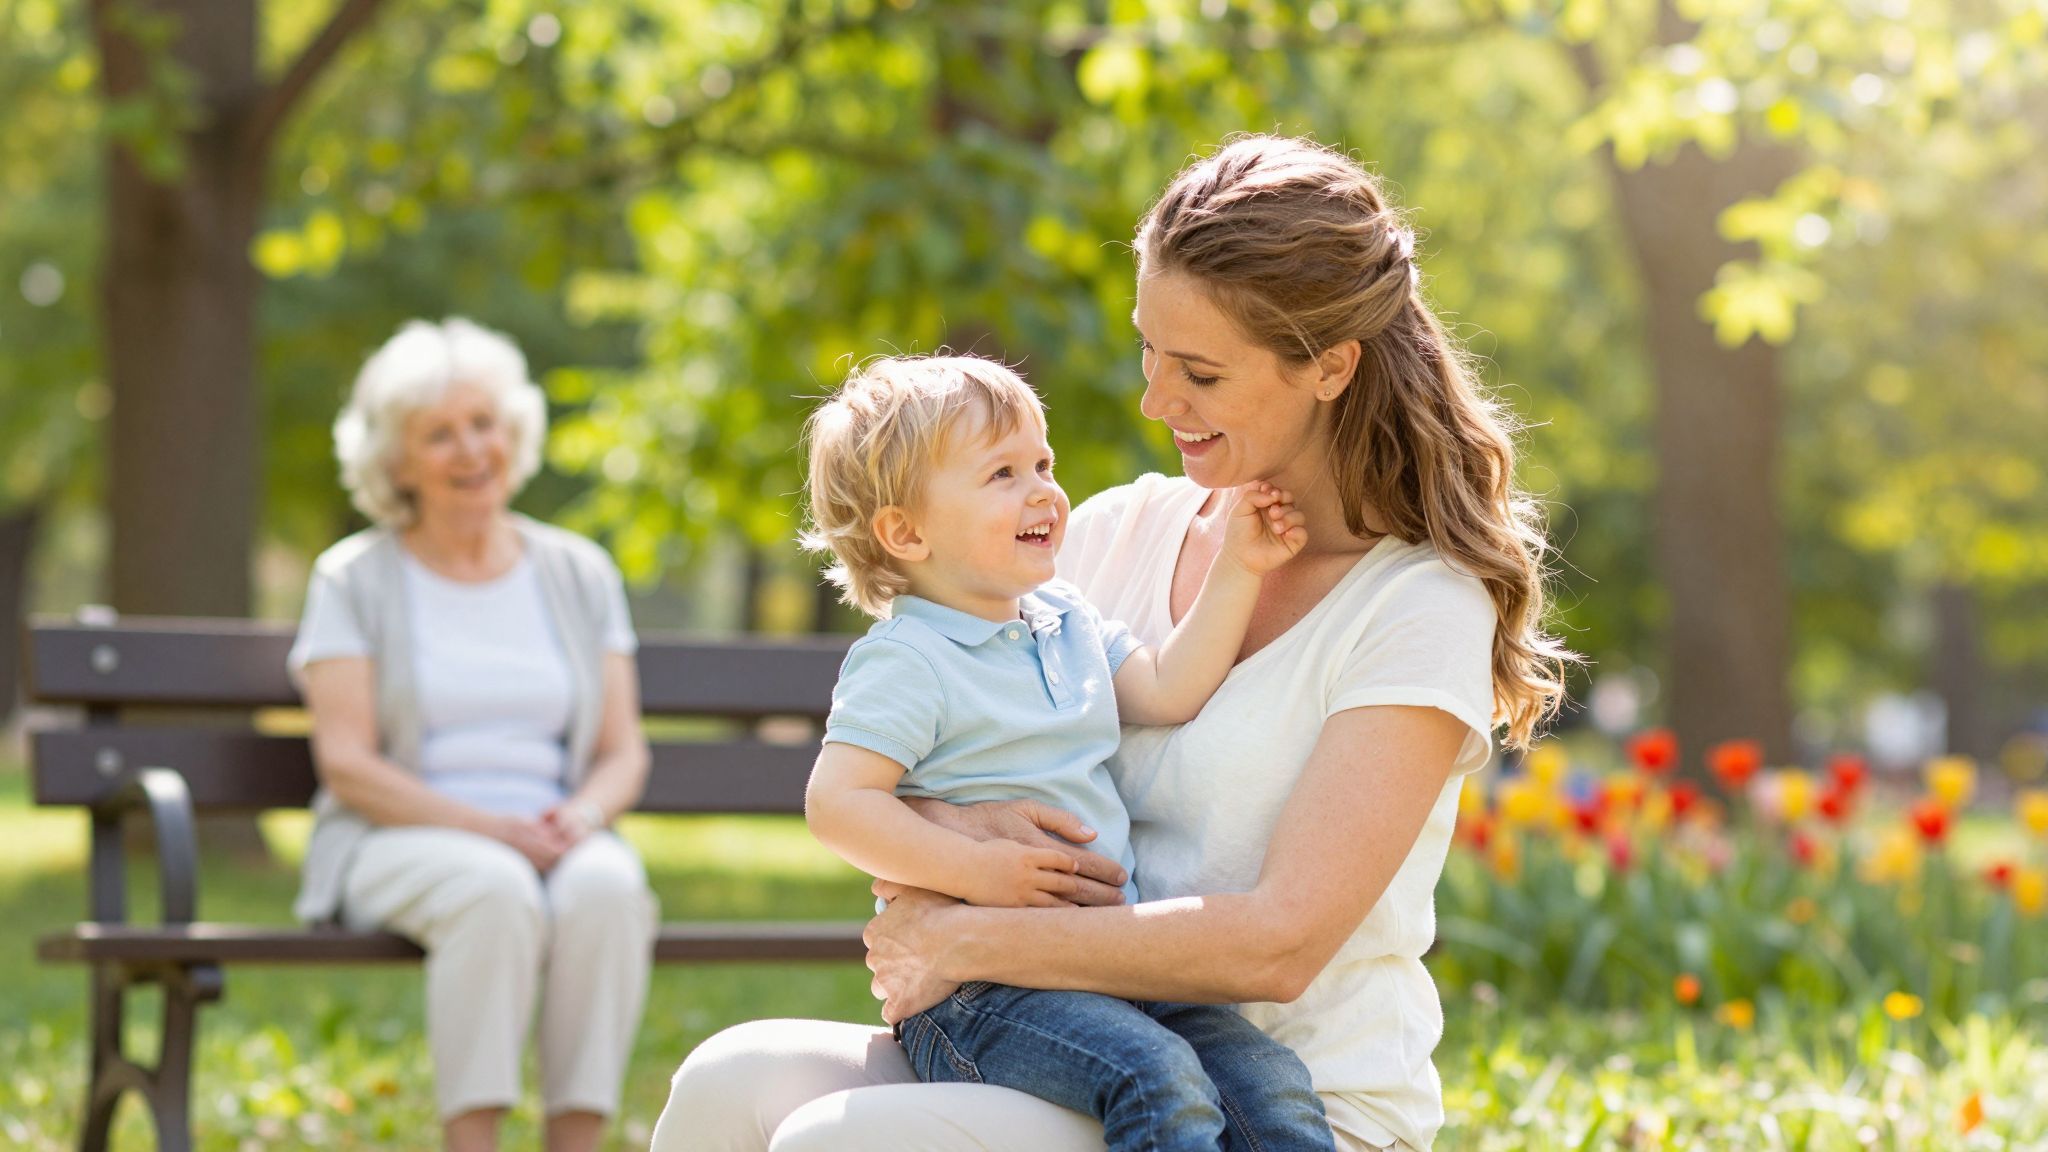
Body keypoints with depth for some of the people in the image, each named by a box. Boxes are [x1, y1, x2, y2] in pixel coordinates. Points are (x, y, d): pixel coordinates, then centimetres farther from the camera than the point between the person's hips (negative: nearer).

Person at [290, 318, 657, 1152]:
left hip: (555, 840, 3)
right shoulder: (355, 580, 6)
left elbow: (624, 753, 12)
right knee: (494, 889, -37)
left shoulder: (579, 574, 15)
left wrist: (581, 816, -12)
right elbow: (347, 764, -4)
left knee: (608, 887, -33)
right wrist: (491, 828, -16)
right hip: (398, 842, -2)